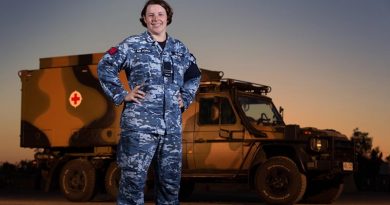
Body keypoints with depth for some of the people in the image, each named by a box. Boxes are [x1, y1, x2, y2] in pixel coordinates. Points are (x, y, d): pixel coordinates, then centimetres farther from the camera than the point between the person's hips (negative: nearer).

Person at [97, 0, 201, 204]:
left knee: (170, 178, 10)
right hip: (139, 124, -5)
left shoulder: (180, 49, 15)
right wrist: (122, 95, -3)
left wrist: (185, 99, 15)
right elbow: (104, 67, 2)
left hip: (172, 125, 5)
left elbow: (194, 76, 29)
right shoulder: (132, 44, 2)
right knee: (133, 177, -6)